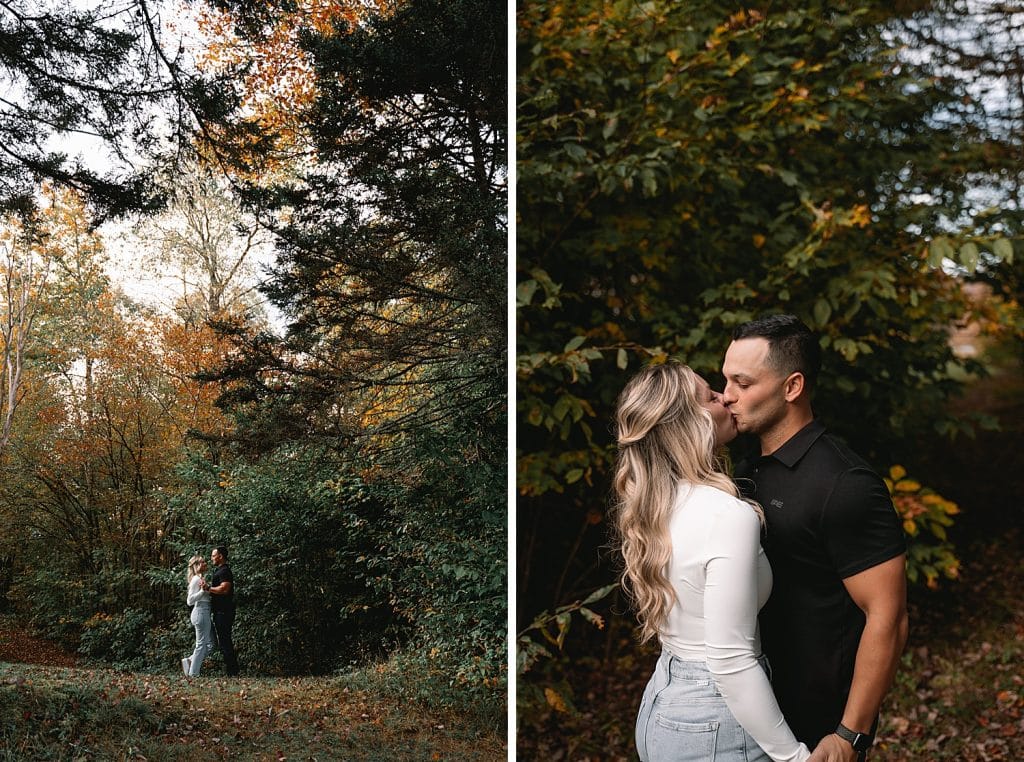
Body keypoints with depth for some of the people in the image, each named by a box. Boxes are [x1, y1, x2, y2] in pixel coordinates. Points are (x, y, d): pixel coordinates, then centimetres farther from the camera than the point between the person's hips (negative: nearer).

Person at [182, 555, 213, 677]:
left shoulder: (201, 579, 17)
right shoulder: (196, 579, -11)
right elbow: (190, 601, -17)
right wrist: (203, 590, -24)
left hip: (204, 613, 10)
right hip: (201, 612, -10)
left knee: (210, 644, 11)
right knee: (201, 644, -4)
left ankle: (189, 661, 15)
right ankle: (193, 673, 4)